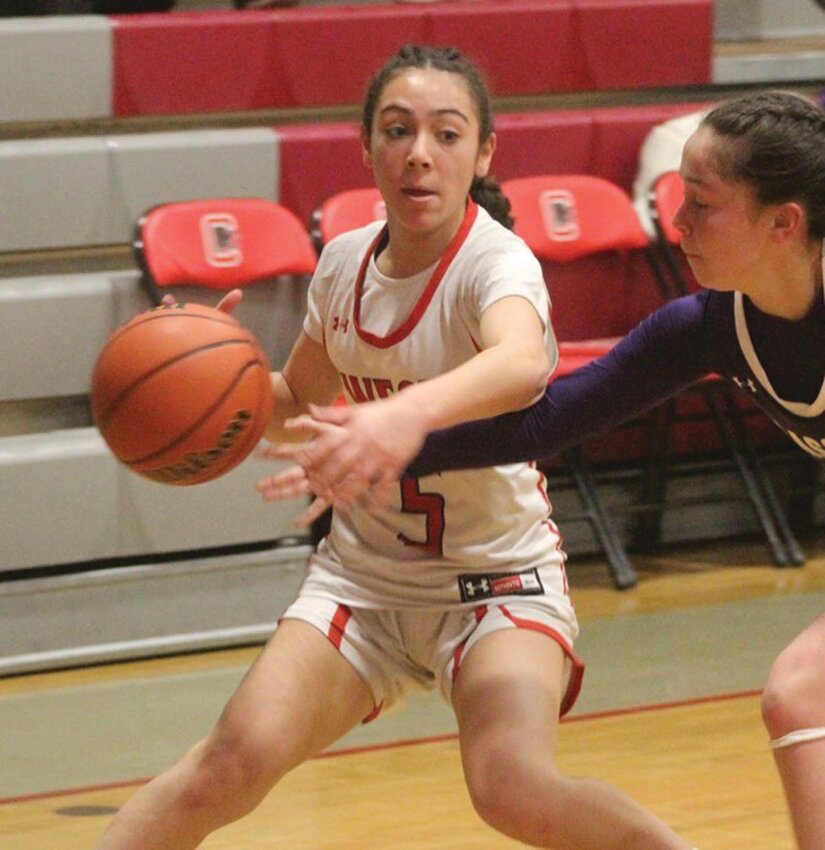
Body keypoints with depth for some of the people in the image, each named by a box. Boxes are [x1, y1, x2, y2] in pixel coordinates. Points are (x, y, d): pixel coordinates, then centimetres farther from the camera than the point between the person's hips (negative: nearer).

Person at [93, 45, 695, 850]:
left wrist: (406, 414, -64)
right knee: (238, 758, -19)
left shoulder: (496, 262, -19)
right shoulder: (345, 262, -1)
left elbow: (523, 364, -45)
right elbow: (295, 403, 18)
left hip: (496, 575, -4)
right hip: (363, 568, 4)